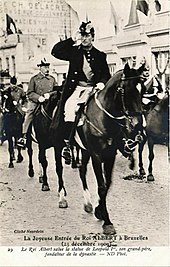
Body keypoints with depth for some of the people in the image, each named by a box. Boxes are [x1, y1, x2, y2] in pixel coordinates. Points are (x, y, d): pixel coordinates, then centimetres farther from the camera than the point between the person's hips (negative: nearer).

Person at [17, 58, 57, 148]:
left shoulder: (52, 79, 11)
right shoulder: (34, 79, 4)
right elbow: (30, 93, -1)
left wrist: (49, 94, -10)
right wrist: (38, 97, -17)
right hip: (35, 103, -2)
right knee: (28, 117, -12)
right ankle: (24, 137, -4)